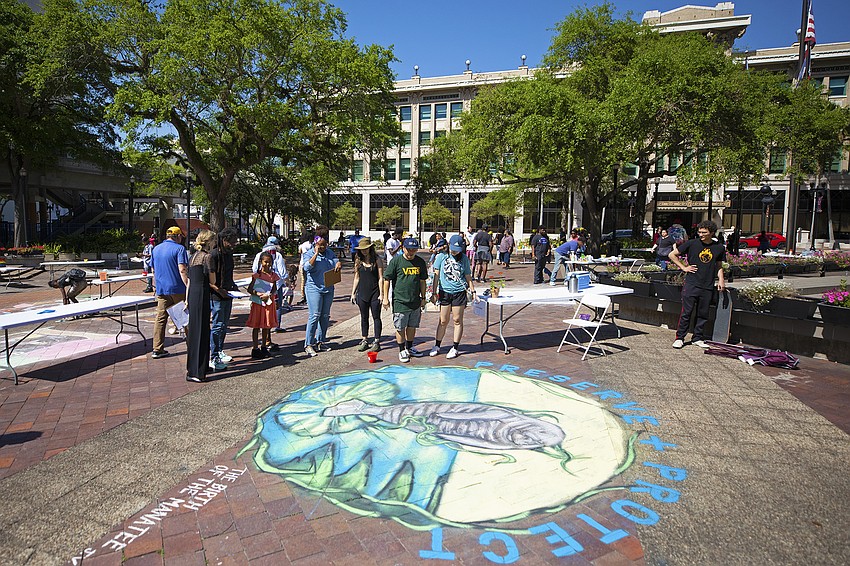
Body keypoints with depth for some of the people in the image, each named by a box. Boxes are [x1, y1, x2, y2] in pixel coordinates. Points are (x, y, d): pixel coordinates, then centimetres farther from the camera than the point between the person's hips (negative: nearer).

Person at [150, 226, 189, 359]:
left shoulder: (156, 249, 13)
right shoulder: (179, 248, -8)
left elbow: (153, 269, 22)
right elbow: (182, 270, -19)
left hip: (161, 289, 6)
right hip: (178, 289, -5)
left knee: (160, 318, 5)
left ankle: (157, 349, 4)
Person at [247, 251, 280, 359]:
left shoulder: (273, 275, 4)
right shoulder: (256, 275, -5)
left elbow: (274, 290, 5)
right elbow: (249, 289, -3)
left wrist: (268, 295, -14)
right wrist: (258, 294, -19)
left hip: (269, 302, 3)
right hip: (257, 303, -3)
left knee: (266, 326, 10)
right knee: (256, 326, 1)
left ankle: (264, 346, 21)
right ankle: (255, 348, 6)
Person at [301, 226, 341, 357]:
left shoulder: (330, 253, 11)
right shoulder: (308, 254, -4)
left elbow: (336, 262, 11)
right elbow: (307, 267, -20)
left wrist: (338, 264, -13)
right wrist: (316, 254, -21)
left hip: (328, 289, 6)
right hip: (314, 288, -6)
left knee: (325, 316, 9)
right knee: (315, 316, -11)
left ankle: (320, 342, 20)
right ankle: (309, 344, -5)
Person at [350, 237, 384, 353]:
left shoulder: (377, 260, -4)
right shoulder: (359, 261, 7)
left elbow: (381, 278, -6)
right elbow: (356, 278, 13)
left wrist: (381, 294, -11)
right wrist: (353, 293, 9)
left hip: (374, 293, -4)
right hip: (362, 293, 4)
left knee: (376, 317, 1)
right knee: (364, 317, 11)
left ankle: (376, 342, 7)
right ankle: (365, 341, 20)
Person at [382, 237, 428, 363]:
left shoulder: (420, 262, 5)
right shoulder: (396, 261, -7)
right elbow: (387, 280, -3)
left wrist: (423, 298, 15)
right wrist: (385, 298, -5)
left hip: (415, 302, 4)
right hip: (400, 301, -4)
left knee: (412, 326, 14)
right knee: (400, 327, 2)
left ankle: (410, 348, 31)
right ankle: (402, 350, 16)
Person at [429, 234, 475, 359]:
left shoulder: (464, 259, 4)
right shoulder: (442, 257, 1)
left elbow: (468, 276, 10)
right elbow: (436, 275, 3)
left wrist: (473, 291, 5)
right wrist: (434, 293, 0)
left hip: (459, 292, 0)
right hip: (444, 292, 0)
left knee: (457, 320, 4)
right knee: (443, 321, 4)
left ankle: (454, 348, 12)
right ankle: (437, 346, 18)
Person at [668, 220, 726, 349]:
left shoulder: (719, 247, 7)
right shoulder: (692, 244, -1)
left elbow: (719, 266, 20)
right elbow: (672, 255, 6)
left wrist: (721, 280, 7)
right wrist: (684, 267, 0)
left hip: (707, 287, 3)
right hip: (691, 284, -3)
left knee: (703, 314, 8)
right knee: (686, 312, -3)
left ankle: (697, 338, 21)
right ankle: (679, 338, 7)